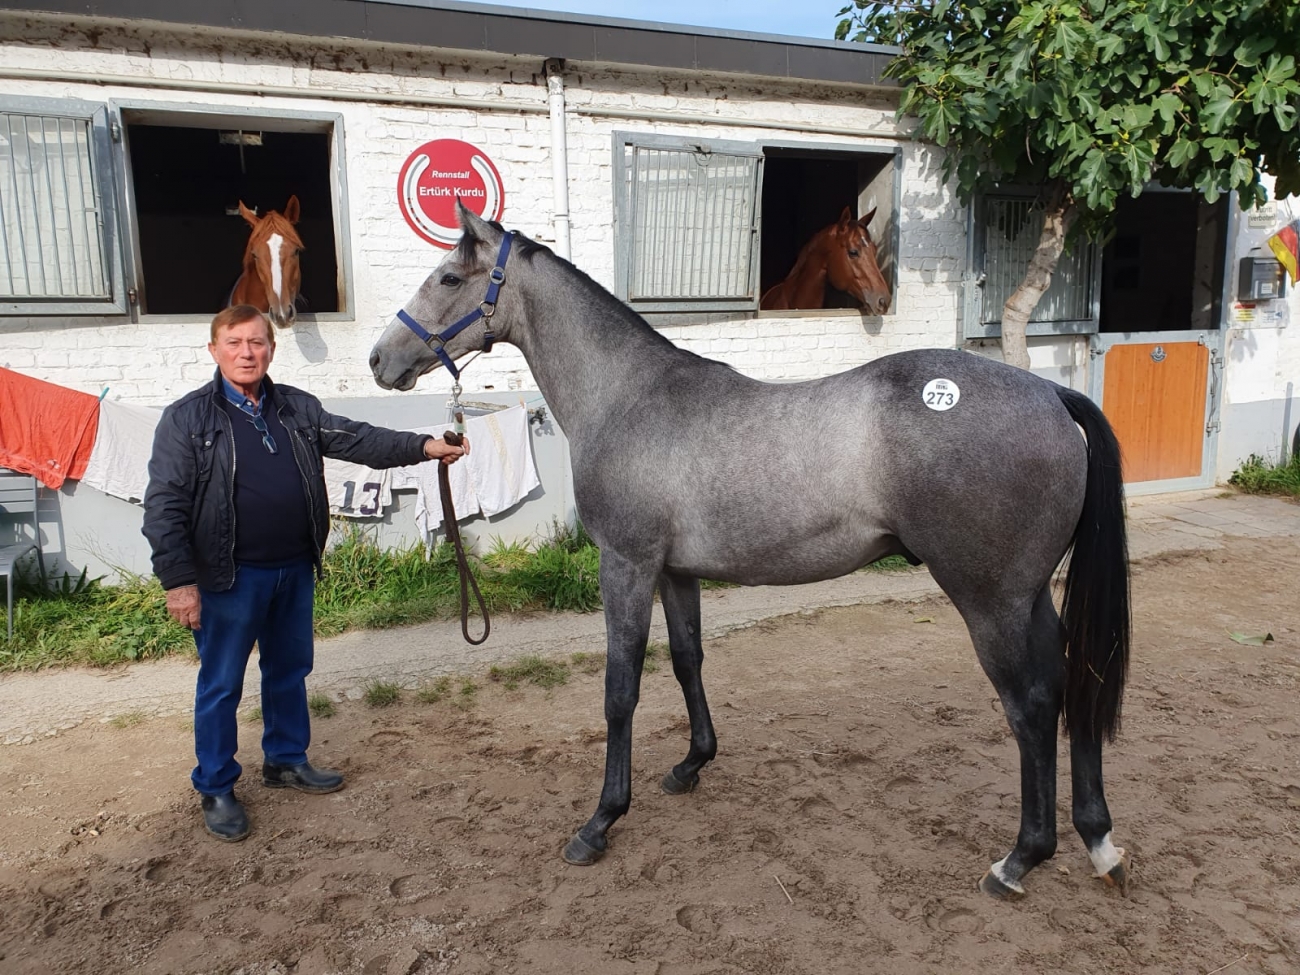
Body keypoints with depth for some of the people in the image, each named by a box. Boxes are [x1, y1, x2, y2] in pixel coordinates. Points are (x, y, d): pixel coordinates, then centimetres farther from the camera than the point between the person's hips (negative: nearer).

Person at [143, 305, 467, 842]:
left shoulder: (299, 409, 6)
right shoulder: (187, 419, -7)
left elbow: (356, 439, -1)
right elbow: (163, 505, -11)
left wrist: (422, 446, -16)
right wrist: (178, 580, -17)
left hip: (295, 570, 5)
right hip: (230, 577, -5)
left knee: (290, 671, 19)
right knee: (221, 685, 8)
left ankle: (285, 759, 38)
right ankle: (216, 788, 25)